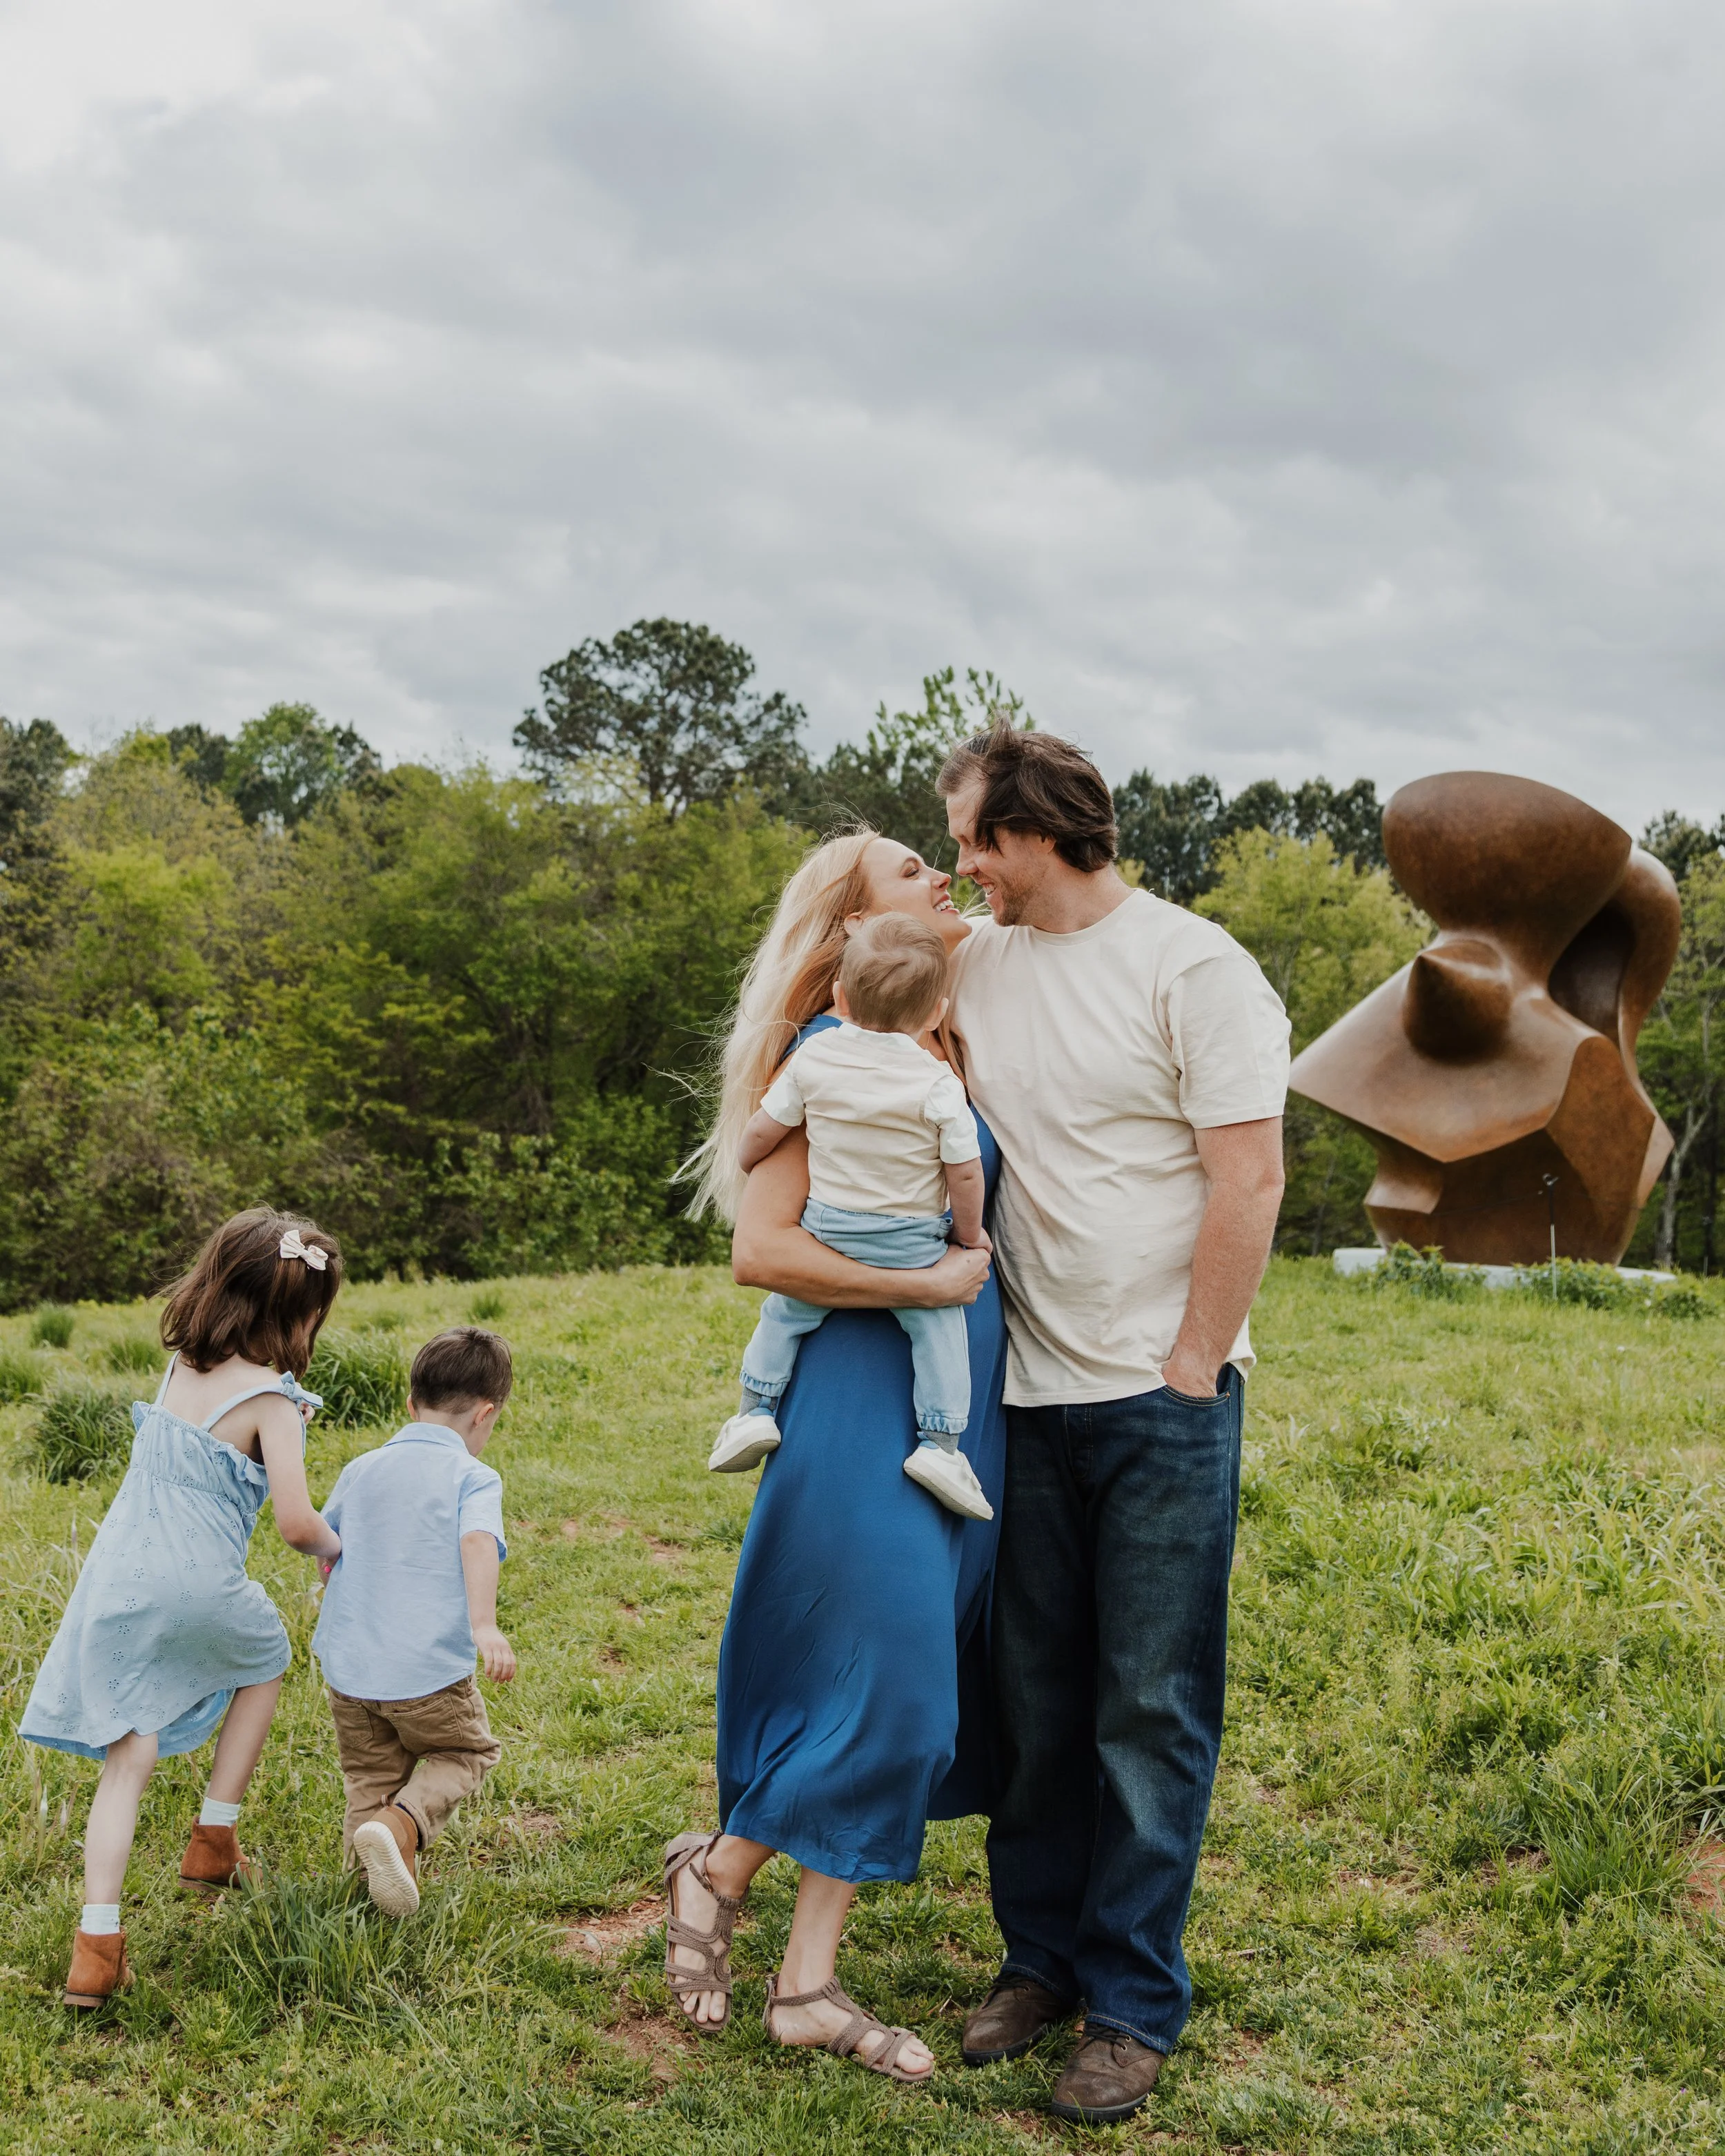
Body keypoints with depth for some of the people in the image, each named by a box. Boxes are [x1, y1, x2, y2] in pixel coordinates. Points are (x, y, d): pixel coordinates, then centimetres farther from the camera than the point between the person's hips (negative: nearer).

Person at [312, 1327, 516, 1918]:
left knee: (370, 1778, 21)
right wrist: (483, 1624, -34)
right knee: (470, 1752, 18)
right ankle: (400, 1824, -7)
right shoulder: (473, 1477, -5)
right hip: (429, 1672, -4)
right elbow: (477, 1541, -24)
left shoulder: (361, 1469, 11)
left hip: (347, 1668, 4)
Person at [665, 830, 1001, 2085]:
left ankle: (809, 1984, 22)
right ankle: (717, 1868, 21)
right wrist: (932, 1282, -15)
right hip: (865, 1394, -8)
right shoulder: (832, 1052, -9)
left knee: (914, 1700, 10)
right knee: (883, 1685, -6)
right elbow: (759, 1247, -16)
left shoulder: (952, 1049, 13)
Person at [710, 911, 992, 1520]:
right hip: (912, 1246, -2)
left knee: (784, 1313, 21)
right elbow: (965, 1173, -8)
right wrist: (969, 1232, 10)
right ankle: (939, 1443, 1)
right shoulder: (938, 1084, -11)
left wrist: (745, 1162, 27)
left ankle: (756, 1409, 19)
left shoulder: (814, 1058, -4)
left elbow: (762, 1132, 5)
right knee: (939, 1331, 8)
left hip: (826, 1228, 3)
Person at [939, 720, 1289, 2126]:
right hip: (1026, 1394, 5)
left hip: (1161, 1398, -5)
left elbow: (1249, 1180, -10)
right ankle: (1040, 1959, 27)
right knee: (1036, 1703, 13)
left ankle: (1134, 2007, 14)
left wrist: (1190, 1372, -11)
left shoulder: (1192, 967, -7)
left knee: (1153, 1712, 3)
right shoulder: (974, 967, 9)